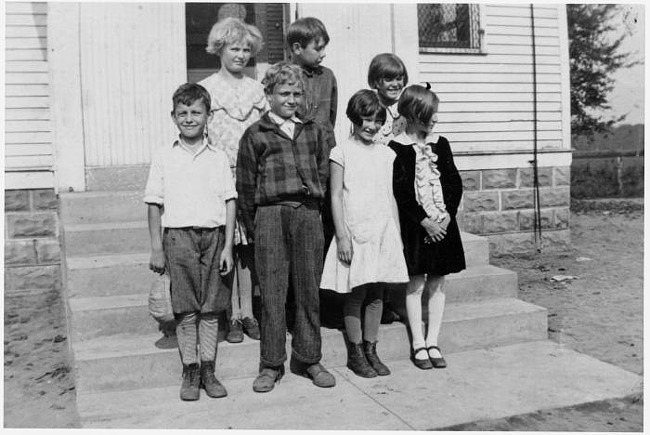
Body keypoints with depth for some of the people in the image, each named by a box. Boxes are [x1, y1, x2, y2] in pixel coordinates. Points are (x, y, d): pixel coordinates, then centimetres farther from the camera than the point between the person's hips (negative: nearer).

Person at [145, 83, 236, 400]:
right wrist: (157, 249, 1)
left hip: (213, 235, 1)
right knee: (185, 310, 2)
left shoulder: (218, 158, 7)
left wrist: (228, 246, -1)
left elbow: (230, 203, 5)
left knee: (211, 308, 5)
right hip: (179, 236, -1)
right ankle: (190, 371, 14)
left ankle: (208, 370, 16)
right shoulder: (163, 159, 4)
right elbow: (155, 205, 5)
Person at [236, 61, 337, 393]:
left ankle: (309, 359, 19)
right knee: (272, 291, 0)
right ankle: (271, 365, 11)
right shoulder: (255, 135, 6)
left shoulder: (314, 132, 15)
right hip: (271, 214, -2)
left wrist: (317, 209, 10)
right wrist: (252, 227, 2)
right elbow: (245, 187, 5)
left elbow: (324, 173, 18)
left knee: (309, 290, 7)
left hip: (308, 214, 3)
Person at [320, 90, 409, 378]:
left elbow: (391, 197, 14)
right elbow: (336, 196, -6)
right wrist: (342, 235, -12)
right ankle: (355, 354, 15)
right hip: (355, 232, -4)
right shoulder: (342, 152, -3)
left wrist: (397, 235, 11)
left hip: (383, 233, 4)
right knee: (355, 295, 2)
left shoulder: (386, 154, 11)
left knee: (376, 295, 8)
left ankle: (371, 350, 20)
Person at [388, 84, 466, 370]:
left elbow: (455, 183, 7)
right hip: (415, 226, -4)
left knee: (437, 284, 8)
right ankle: (418, 345, 13)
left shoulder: (440, 144, 9)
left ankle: (433, 342, 17)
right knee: (415, 285, 2)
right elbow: (401, 191, -10)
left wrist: (447, 215, -6)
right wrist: (425, 221, -14)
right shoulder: (397, 148, -5)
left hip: (443, 223, 4)